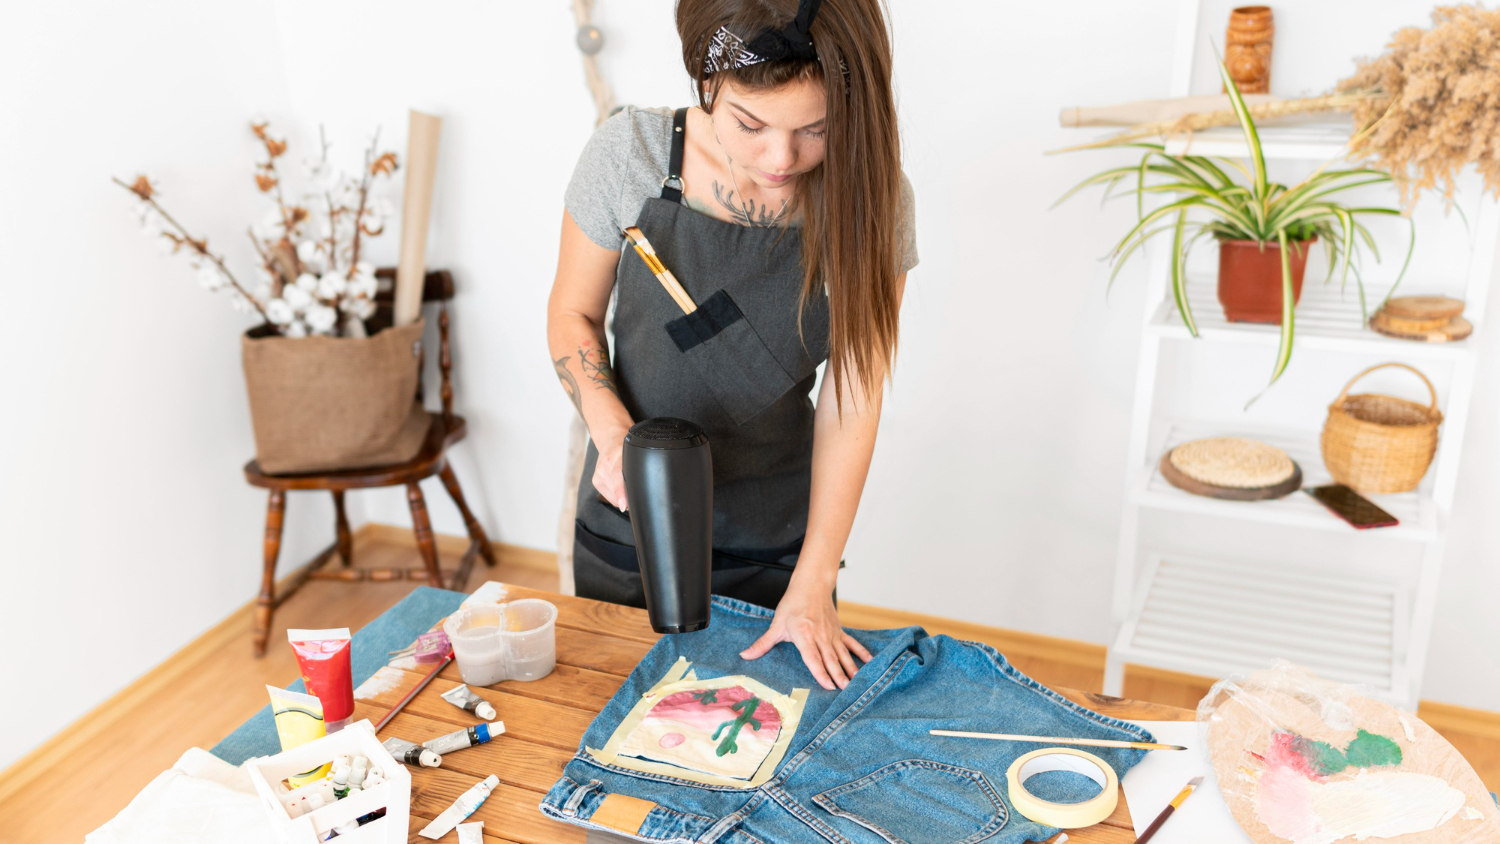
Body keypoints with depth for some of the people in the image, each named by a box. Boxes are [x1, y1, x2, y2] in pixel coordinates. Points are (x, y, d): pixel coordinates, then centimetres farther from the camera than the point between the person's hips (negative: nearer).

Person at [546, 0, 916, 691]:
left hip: (776, 542, 0)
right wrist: (613, 435, -20)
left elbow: (851, 404, -12)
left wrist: (812, 587, -12)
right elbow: (572, 314, -3)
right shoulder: (630, 153, -17)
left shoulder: (870, 200, -15)